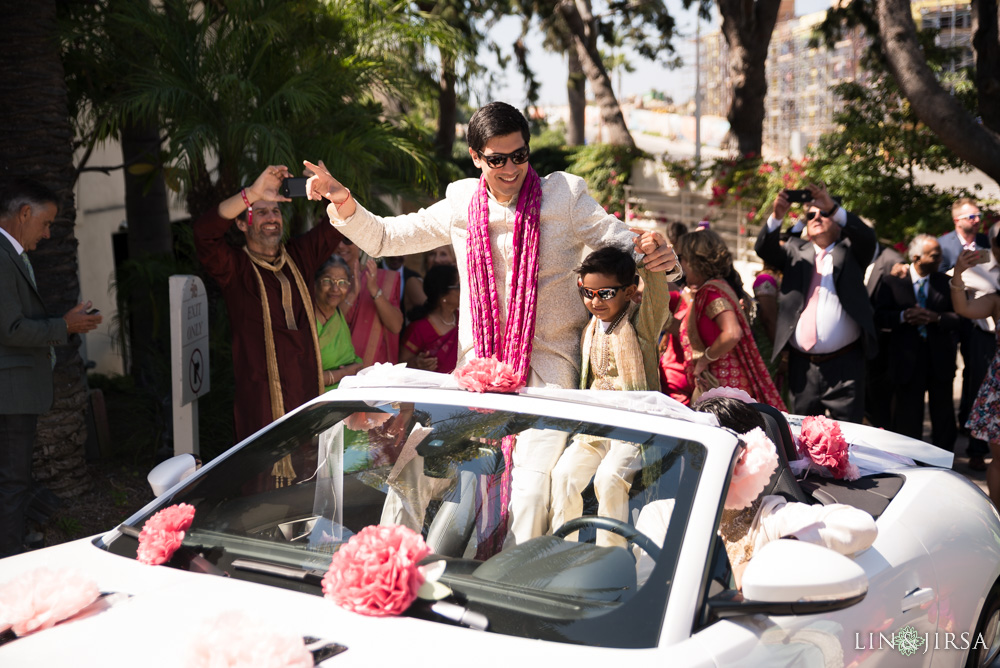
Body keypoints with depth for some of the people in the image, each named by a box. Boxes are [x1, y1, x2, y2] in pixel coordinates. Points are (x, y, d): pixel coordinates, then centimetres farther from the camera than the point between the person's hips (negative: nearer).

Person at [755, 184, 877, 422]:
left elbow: (867, 237, -9)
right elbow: (765, 249, 0)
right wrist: (777, 215, -18)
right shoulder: (796, 252, 15)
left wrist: (833, 207, -22)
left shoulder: (849, 252, 10)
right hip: (802, 365, 2)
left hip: (844, 366, -2)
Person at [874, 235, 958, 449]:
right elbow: (880, 317, -6)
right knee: (907, 418, 5)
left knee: (943, 417, 9)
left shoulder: (945, 282, 5)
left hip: (940, 359, 2)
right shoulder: (892, 281, -1)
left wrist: (936, 317, -18)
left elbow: (958, 316, -1)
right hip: (907, 359, -2)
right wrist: (903, 317, -23)